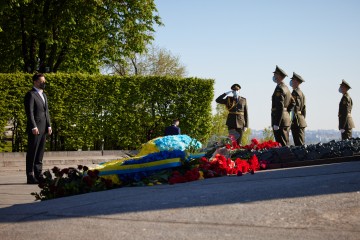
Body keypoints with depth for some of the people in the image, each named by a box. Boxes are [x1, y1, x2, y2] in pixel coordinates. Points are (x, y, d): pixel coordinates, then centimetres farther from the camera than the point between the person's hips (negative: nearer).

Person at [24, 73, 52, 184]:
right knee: (32, 153, -5)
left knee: (40, 153, 9)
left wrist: (49, 125, 12)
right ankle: (30, 176, -2)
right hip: (35, 129, -8)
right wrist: (34, 127, -20)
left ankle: (38, 175, 14)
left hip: (43, 128, 8)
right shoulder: (30, 95, -7)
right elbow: (29, 112, -14)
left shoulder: (43, 95, 20)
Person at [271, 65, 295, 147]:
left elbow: (280, 107, -21)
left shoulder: (279, 88, -14)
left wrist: (276, 124, -22)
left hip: (280, 120, -10)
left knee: (281, 145, -10)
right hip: (286, 119, 10)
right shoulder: (285, 88, 17)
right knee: (285, 144, 12)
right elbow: (292, 102, 27)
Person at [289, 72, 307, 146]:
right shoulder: (301, 93, 19)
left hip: (297, 122, -10)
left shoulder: (295, 92, -11)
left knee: (299, 144, -10)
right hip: (301, 121, 10)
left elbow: (295, 107, -17)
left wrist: (292, 120, -18)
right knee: (301, 144, 9)